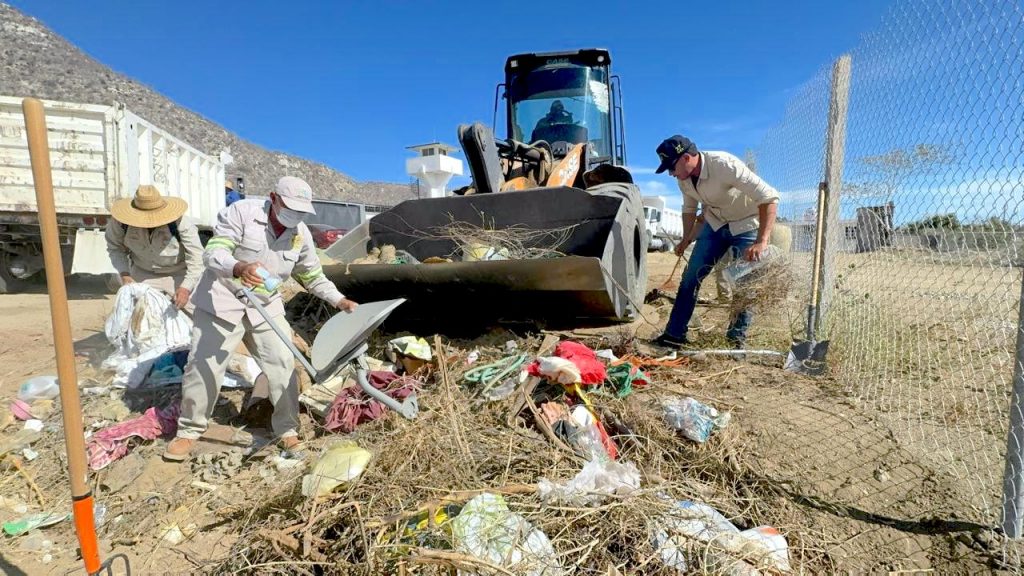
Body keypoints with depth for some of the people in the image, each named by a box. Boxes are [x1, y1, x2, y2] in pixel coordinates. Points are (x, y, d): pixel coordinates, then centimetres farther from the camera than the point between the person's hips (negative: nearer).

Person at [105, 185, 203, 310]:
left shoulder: (181, 222, -27)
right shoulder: (121, 221, -17)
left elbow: (196, 257, -25)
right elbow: (115, 248, 2)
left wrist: (186, 288, -34)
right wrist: (124, 274, -13)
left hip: (178, 274, -3)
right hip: (143, 274, 3)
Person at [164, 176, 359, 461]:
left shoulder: (302, 235, -1)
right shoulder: (241, 211, -15)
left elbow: (313, 277, 9)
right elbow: (213, 251, -23)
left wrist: (340, 300, 0)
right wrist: (238, 268, -44)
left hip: (266, 307, 4)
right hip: (222, 301, -3)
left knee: (282, 364, -1)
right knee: (203, 367, 2)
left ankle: (287, 429, 13)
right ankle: (189, 430, 23)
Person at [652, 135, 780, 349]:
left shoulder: (725, 165, -33)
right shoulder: (683, 177, -11)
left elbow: (769, 197, -37)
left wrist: (761, 242, -44)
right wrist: (685, 241, 12)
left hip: (747, 225, -6)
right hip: (715, 224, 6)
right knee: (691, 276, 0)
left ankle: (736, 340, 6)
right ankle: (674, 335, 6)